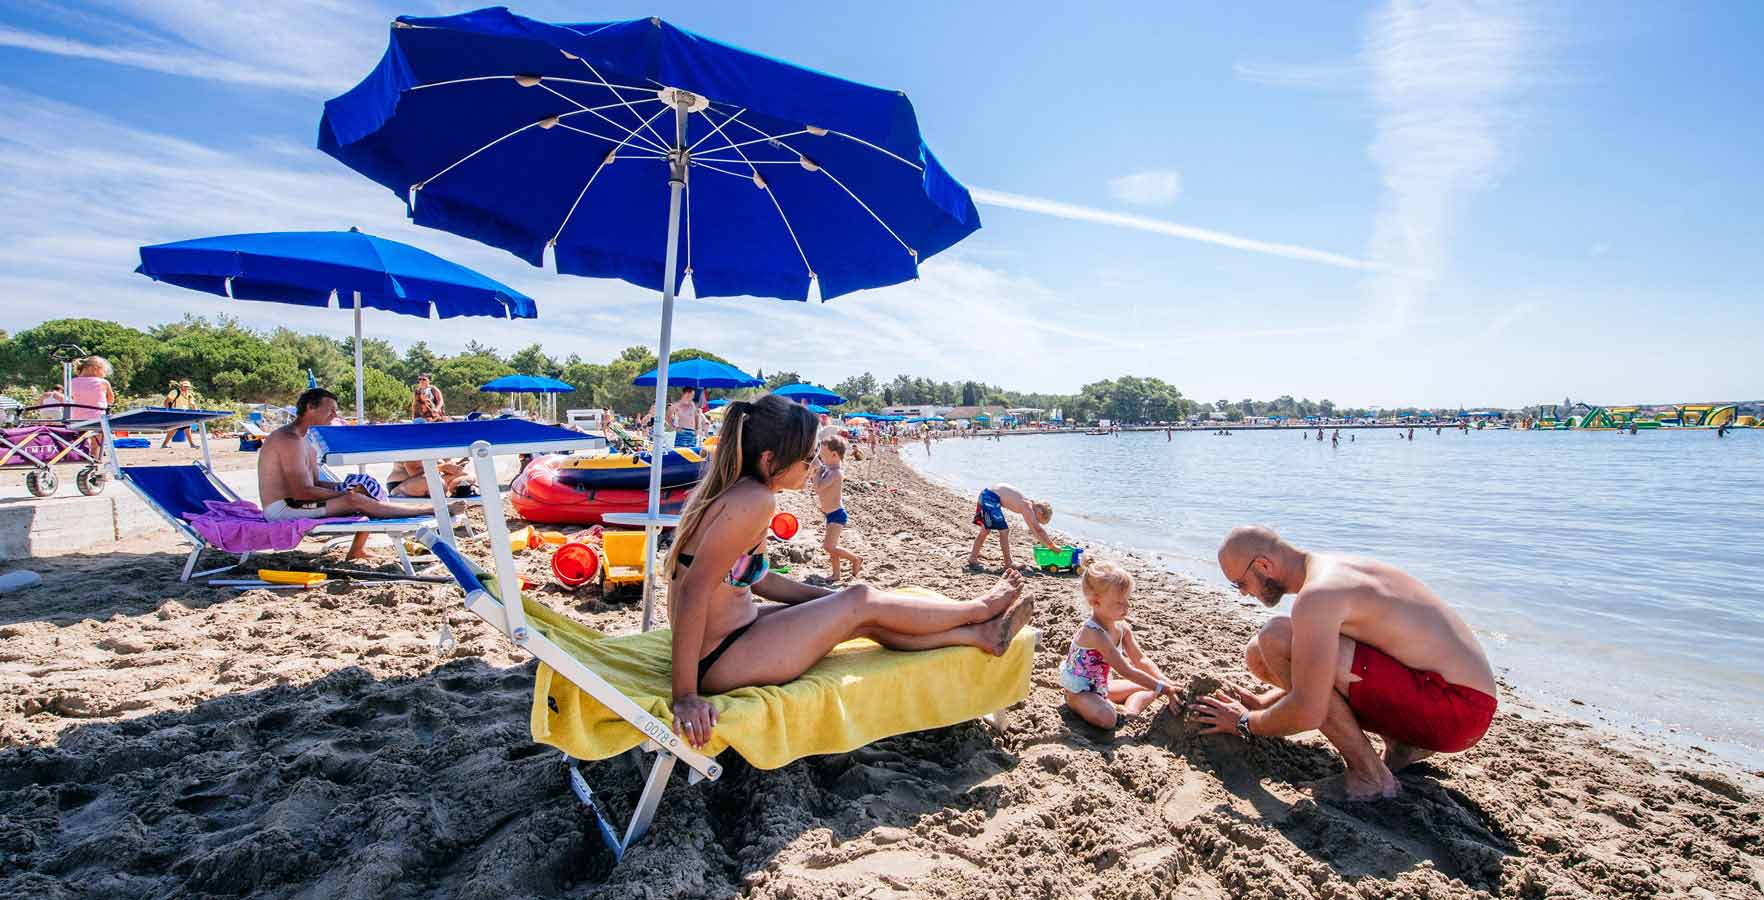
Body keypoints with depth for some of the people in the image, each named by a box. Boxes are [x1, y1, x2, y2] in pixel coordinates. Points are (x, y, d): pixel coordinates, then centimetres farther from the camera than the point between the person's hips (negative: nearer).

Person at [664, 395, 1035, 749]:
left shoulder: (732, 489, 5)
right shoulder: (755, 501, -25)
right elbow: (695, 590, -28)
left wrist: (834, 596, 14)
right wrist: (685, 696, -27)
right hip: (719, 664, -9)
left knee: (866, 620, 10)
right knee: (864, 603, 0)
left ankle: (981, 635, 22)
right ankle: (979, 610, 22)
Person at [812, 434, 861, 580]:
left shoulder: (835, 473, -21)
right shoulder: (828, 470, 8)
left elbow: (818, 489, -30)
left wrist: (818, 470, -18)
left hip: (837, 515, -10)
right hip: (831, 514, 10)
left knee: (829, 547, -12)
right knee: (831, 546, 15)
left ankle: (856, 559, 4)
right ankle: (836, 574, 24)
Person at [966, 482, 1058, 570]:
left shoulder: (1028, 504, 13)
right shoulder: (1027, 507, -13)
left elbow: (1034, 529, 25)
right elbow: (1039, 530, -15)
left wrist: (1046, 545, 27)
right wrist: (1052, 546, -7)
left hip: (985, 495, 10)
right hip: (991, 497, -10)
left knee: (985, 530, 20)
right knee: (1004, 530, -6)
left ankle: (972, 558, 31)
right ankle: (1008, 565, 2)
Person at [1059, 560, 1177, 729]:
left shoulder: (1122, 627, -5)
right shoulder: (1093, 633, -33)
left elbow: (1141, 660, 0)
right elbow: (1126, 670, -30)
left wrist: (1167, 684, -13)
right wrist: (1161, 687, -24)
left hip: (1103, 686, 9)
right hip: (1079, 692, -9)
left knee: (1149, 687, 9)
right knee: (1106, 718, -36)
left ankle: (1129, 712, -7)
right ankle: (1115, 709, -6)